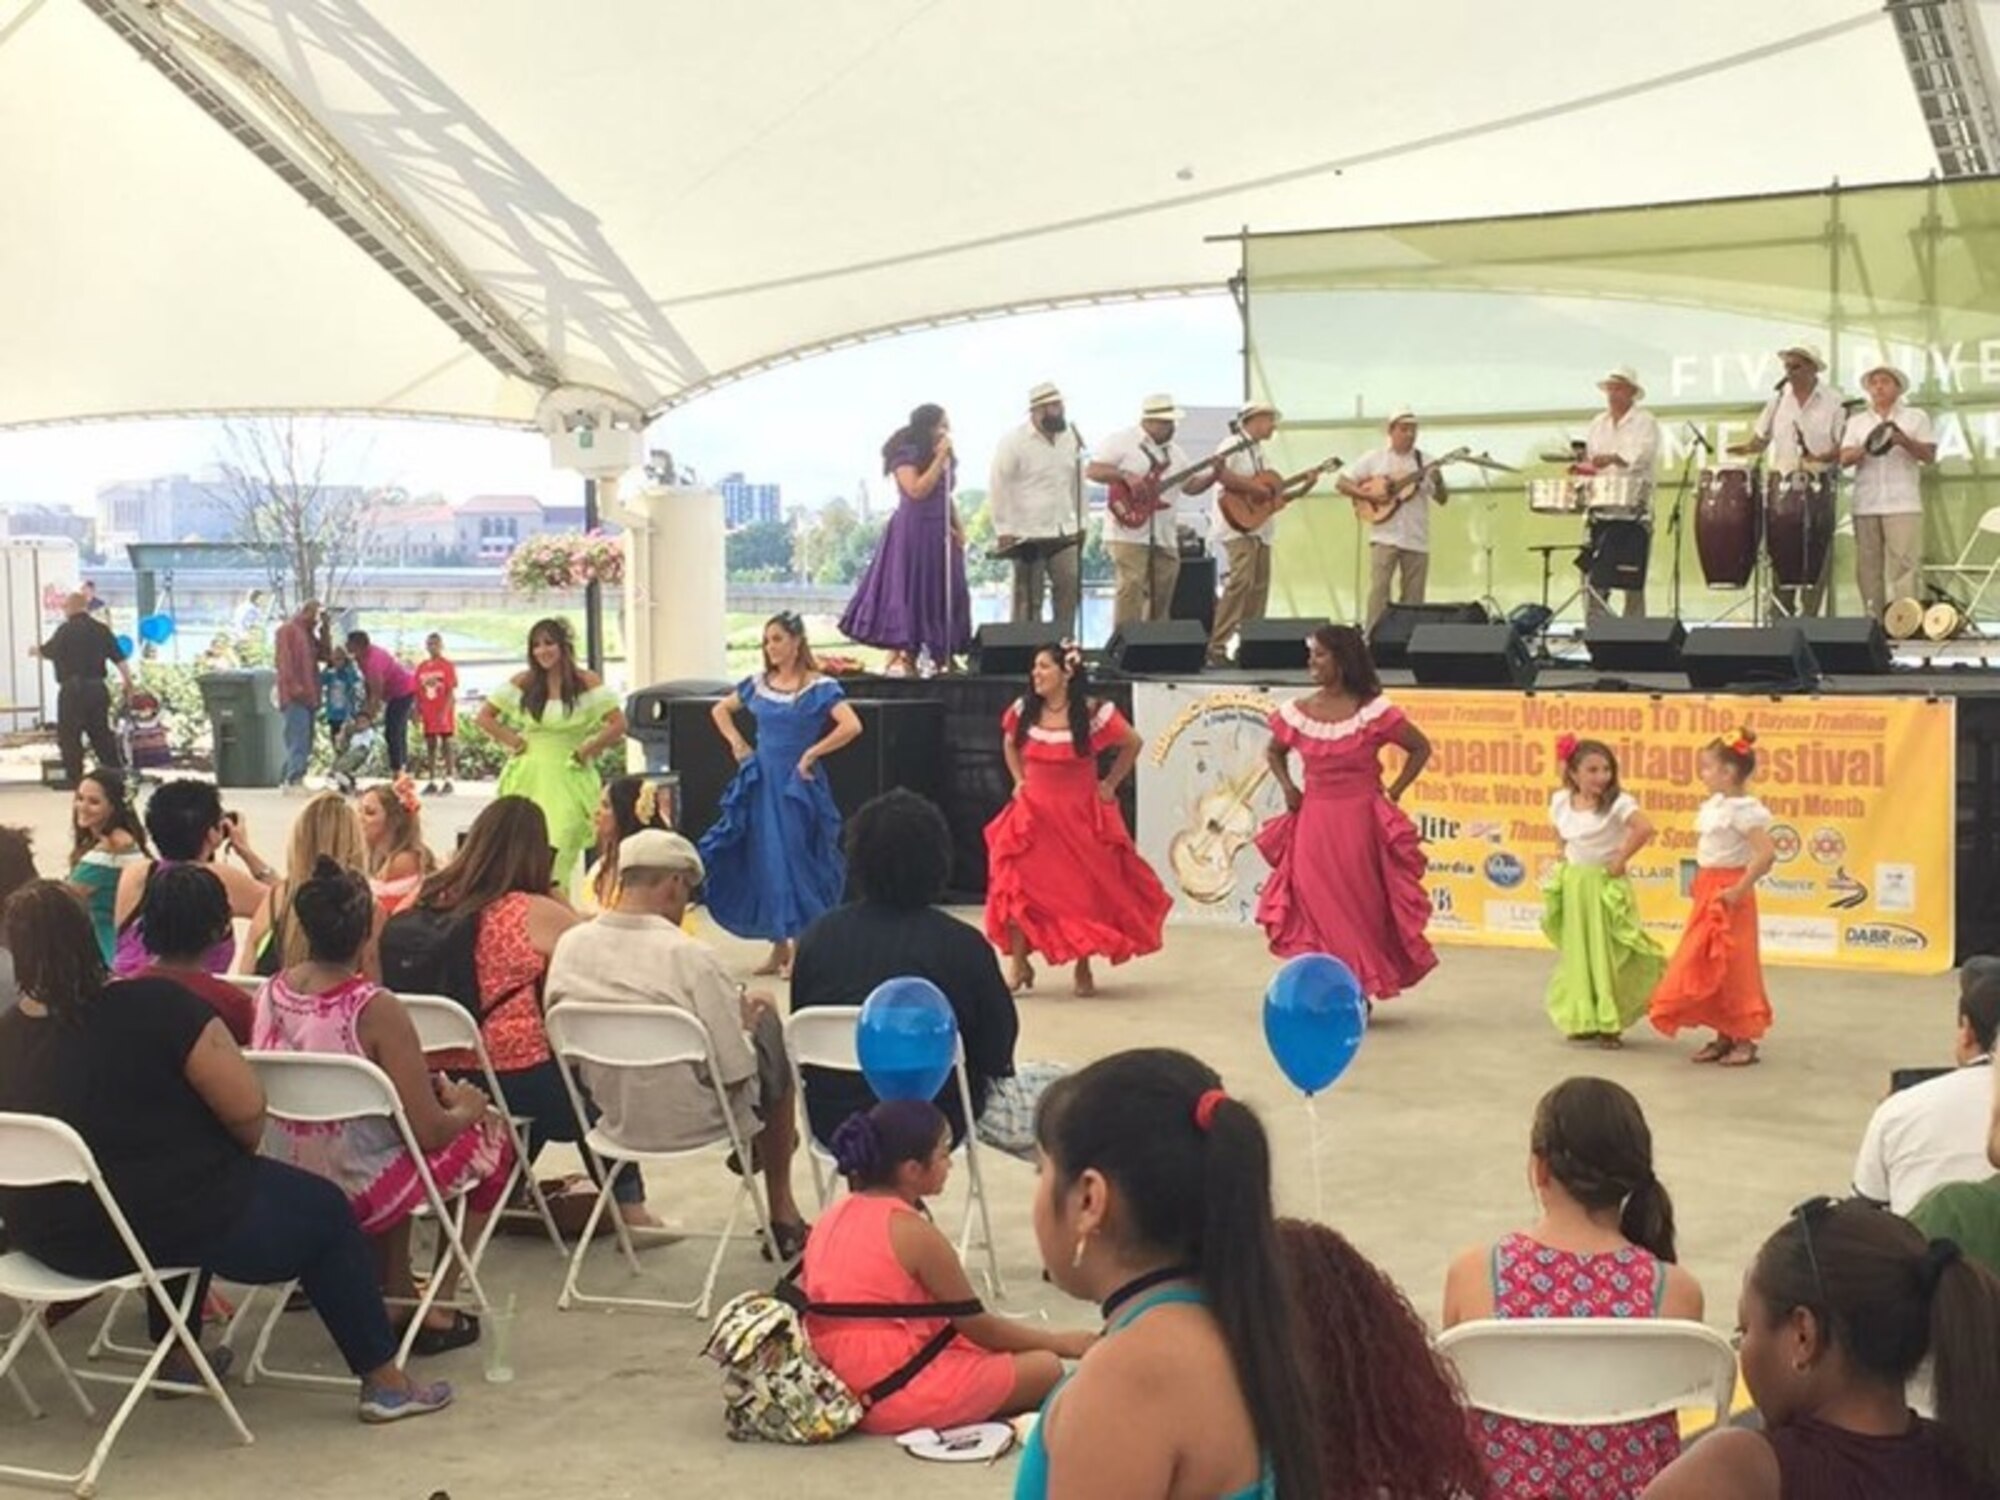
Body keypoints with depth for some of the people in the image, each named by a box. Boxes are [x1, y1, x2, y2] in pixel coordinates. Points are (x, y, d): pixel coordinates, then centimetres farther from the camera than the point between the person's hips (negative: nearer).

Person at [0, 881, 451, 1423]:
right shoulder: (154, 1005, -20)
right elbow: (247, 1112, -18)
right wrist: (239, 1152, 5)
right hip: (165, 1225, -6)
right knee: (325, 1212, 16)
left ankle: (177, 1357, 40)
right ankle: (383, 1383, 20)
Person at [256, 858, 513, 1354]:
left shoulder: (270, 993, -5)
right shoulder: (376, 1010, -24)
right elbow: (429, 1132, -20)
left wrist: (429, 1090, 15)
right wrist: (466, 1109, 2)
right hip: (358, 1195, -6)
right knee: (492, 1136, 17)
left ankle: (395, 1294, 32)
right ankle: (439, 1307, 19)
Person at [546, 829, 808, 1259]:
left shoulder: (570, 945, -10)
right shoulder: (691, 957, -26)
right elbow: (737, 1074, -20)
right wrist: (744, 1022, 2)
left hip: (615, 1116, 6)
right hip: (691, 1120, -6)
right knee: (768, 1027, 23)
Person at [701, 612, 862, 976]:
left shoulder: (819, 687, -8)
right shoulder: (759, 684, 8)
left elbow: (852, 727, -21)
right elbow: (720, 710, 24)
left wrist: (811, 754, -16)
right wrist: (736, 743, 9)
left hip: (797, 783, -5)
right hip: (761, 780, 5)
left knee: (795, 860, -4)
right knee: (763, 861, 7)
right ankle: (779, 948, 17)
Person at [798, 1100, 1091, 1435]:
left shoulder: (831, 1218, 7)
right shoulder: (916, 1234, -15)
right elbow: (975, 1324, -6)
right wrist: (1059, 1342, 8)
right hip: (894, 1395, -8)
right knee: (1045, 1368, 1)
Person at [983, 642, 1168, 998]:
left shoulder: (1093, 713, -12)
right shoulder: (1023, 712, -1)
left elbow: (1132, 744, 2)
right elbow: (1009, 744, 21)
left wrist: (1110, 784, 2)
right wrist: (1019, 780, 10)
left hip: (1081, 815, -2)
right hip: (1034, 814, 2)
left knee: (1084, 891, 4)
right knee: (1016, 885, -11)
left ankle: (1083, 969, 20)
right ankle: (1018, 963, 1)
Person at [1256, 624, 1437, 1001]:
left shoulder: (1373, 712, -6)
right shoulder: (1297, 714, 3)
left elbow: (1421, 748, 3)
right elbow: (1275, 752, 23)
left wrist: (1392, 793, -2)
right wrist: (1287, 787, 6)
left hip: (1359, 823, -3)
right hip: (1312, 825, 3)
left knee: (1360, 909, 2)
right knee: (1317, 910, 1)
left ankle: (1359, 992, 10)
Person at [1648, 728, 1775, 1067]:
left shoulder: (1744, 810, -17)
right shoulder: (1712, 807, 9)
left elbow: (1766, 854, -26)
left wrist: (1739, 890, -22)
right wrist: (1701, 885, 12)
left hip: (1727, 894, -9)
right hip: (1707, 893, 9)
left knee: (1732, 969, -2)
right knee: (1706, 969, 11)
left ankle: (1745, 1040, 8)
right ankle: (1724, 1037, 19)